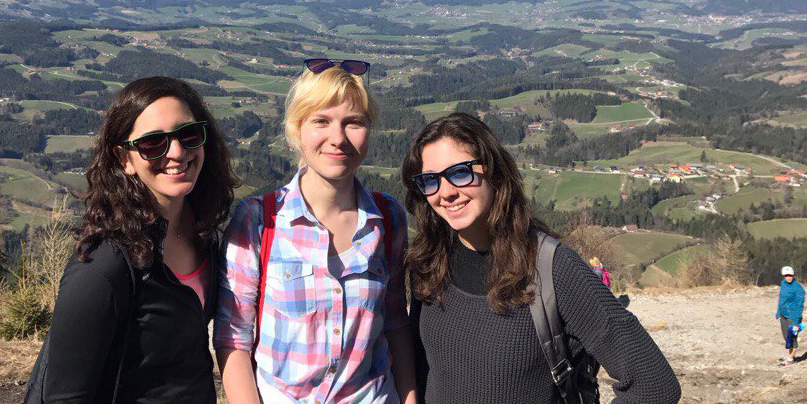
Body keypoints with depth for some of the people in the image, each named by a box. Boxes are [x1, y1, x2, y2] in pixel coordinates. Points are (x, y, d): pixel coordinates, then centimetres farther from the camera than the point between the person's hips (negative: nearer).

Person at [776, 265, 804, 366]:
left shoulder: (798, 288, -17)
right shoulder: (783, 284, 6)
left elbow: (800, 305, -15)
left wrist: (796, 321, -18)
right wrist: (778, 314, 18)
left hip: (793, 317, -7)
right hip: (784, 316, 7)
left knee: (792, 338, 1)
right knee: (786, 336, 15)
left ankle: (791, 358, 12)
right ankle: (790, 355, 29)